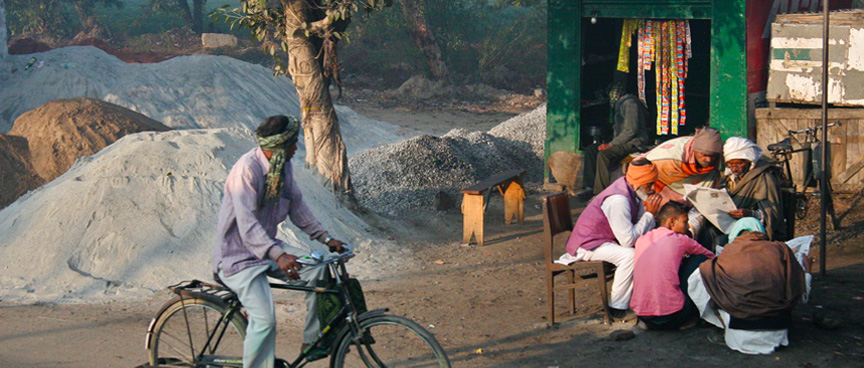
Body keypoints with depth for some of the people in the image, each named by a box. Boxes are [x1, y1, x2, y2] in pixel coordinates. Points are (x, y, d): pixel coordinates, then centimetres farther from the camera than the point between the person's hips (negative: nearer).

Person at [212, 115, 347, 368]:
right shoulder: (247, 168, -25)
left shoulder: (283, 167, 2)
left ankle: (313, 341, 6)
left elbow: (297, 207, 14)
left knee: (317, 268, -9)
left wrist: (326, 238, 5)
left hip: (268, 247, 8)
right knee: (265, 319, -22)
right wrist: (278, 256, -45)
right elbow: (246, 223, -33)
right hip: (238, 257, -8)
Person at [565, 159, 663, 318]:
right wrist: (649, 214, -23)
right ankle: (617, 308, -20)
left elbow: (646, 229, 5)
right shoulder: (618, 201, -29)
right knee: (630, 255, -31)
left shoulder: (633, 191, 1)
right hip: (588, 245, -10)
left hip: (608, 239, 10)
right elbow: (628, 241, -30)